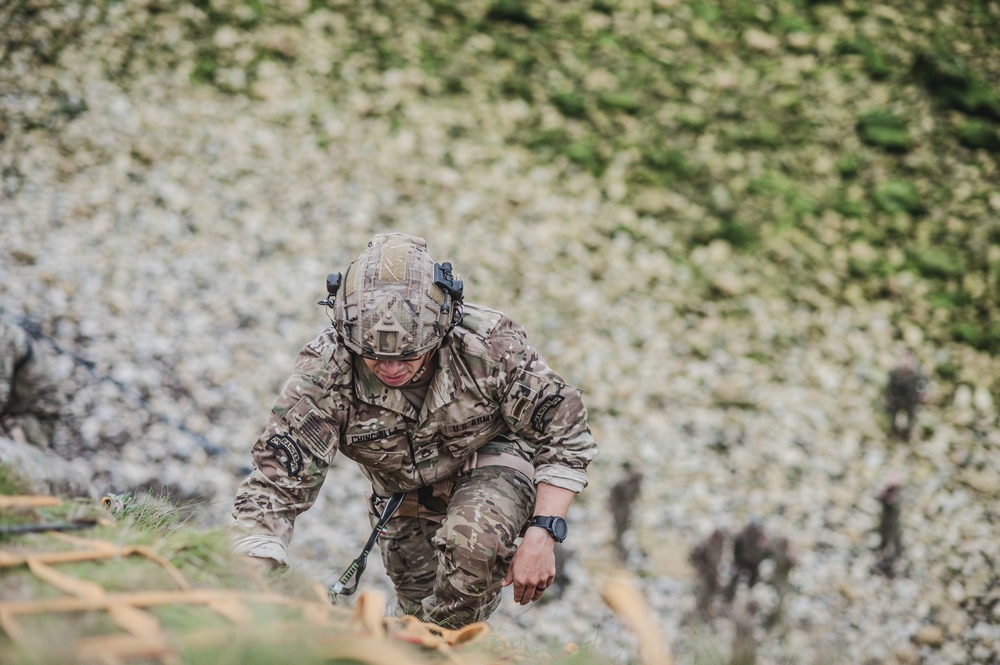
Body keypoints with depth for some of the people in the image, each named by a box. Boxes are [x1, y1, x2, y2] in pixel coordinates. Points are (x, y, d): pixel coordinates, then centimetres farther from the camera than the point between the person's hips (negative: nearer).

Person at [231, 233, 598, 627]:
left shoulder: (490, 345, -33)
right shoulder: (323, 376, -33)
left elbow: (565, 436, -20)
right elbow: (273, 488, -32)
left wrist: (542, 534, -31)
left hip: (493, 463, -2)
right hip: (404, 497, 3)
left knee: (471, 537, -33)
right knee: (419, 614, 10)